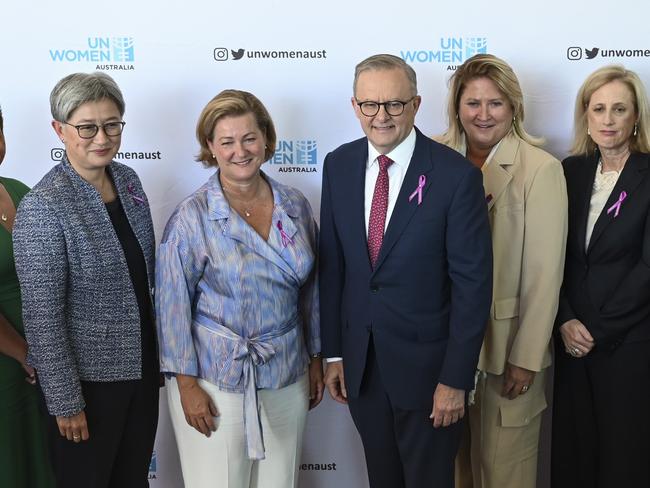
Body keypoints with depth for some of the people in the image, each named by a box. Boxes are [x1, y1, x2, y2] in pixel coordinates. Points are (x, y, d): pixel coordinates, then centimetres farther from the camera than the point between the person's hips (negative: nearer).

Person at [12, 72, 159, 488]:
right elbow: (42, 318, -18)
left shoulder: (128, 180, 0)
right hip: (87, 376, -6)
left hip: (141, 366, 6)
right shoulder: (44, 208, -20)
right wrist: (66, 403, -15)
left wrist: (157, 358, 13)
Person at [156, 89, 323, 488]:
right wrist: (186, 384, -9)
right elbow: (173, 306, -8)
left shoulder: (295, 205, 1)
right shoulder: (192, 217, -10)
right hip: (217, 380, -3)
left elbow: (310, 289, 9)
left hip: (287, 376, 4)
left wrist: (315, 359, 12)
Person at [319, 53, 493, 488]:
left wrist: (456, 379, -14)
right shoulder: (339, 166, 0)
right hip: (360, 362, 4)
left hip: (425, 364, -4)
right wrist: (334, 352, 6)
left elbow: (473, 283, -13)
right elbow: (332, 264, 5)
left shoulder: (456, 175, -15)